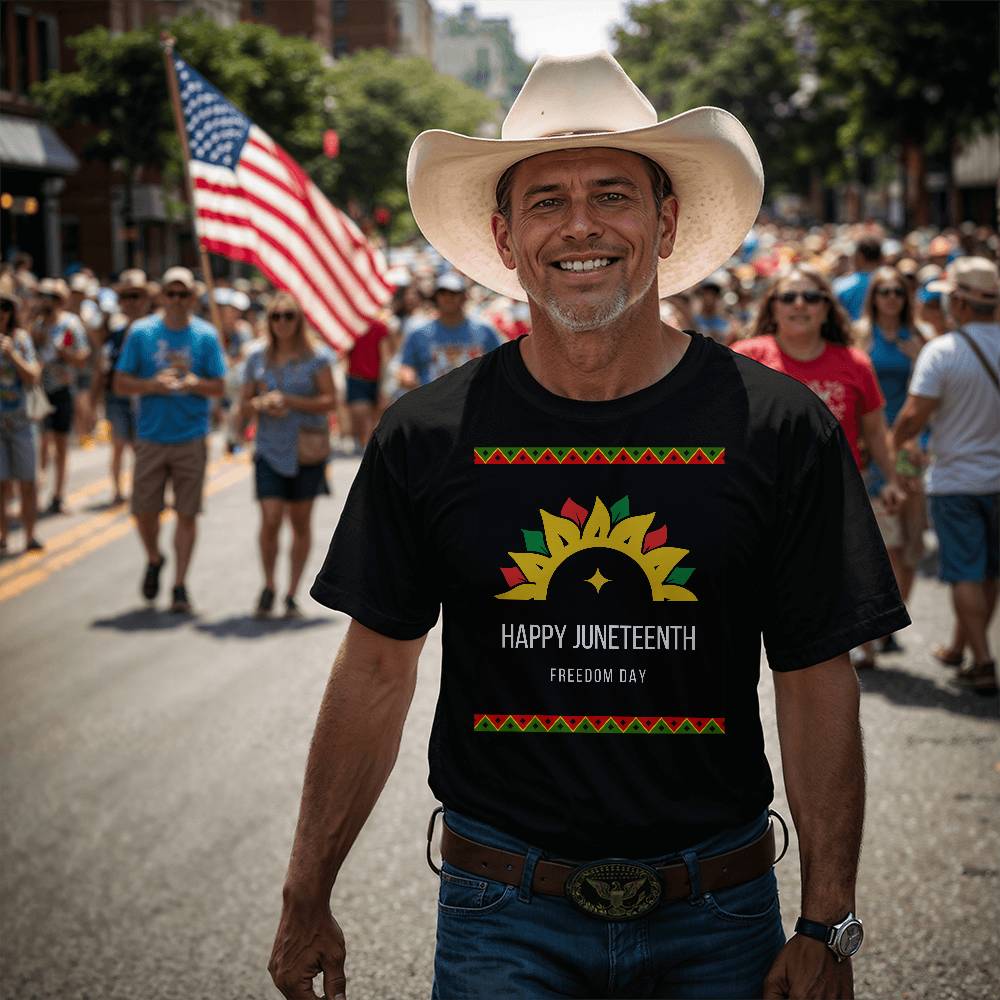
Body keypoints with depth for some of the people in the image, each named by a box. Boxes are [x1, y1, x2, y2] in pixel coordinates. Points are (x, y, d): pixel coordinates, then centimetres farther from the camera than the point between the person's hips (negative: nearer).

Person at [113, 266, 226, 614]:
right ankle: (154, 559, 32)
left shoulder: (205, 335, 2)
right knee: (144, 511, 2)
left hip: (191, 438, -1)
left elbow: (218, 387, 2)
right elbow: (120, 383, 2)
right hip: (151, 438, 1)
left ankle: (180, 585, 8)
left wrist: (193, 383, -18)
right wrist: (152, 384, -15)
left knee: (187, 514, 0)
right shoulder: (141, 332, 2)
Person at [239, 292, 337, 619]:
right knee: (270, 521, -11)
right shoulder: (257, 357, 7)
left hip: (307, 449, -1)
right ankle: (269, 586, 10)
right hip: (270, 450, 1)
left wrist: (289, 401, -17)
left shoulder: (316, 357, -1)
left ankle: (292, 594, 16)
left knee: (301, 522, 6)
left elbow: (330, 401, -8)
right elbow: (244, 407, 11)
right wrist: (262, 404, -11)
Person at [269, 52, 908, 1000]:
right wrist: (306, 902, 6)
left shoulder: (781, 430, -6)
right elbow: (376, 675, 4)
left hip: (716, 918, 1)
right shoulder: (427, 436, -3)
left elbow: (818, 689, -3)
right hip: (503, 915, 0)